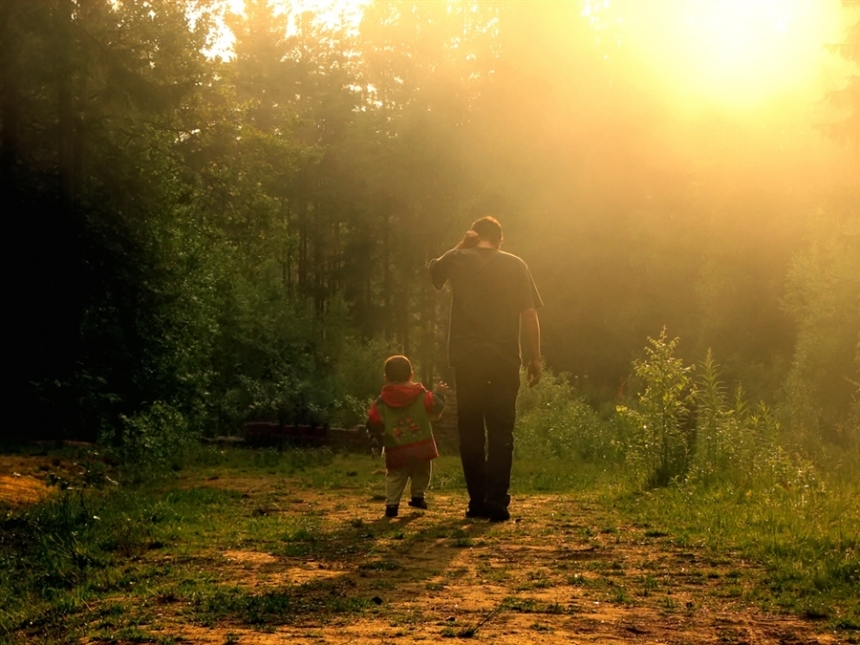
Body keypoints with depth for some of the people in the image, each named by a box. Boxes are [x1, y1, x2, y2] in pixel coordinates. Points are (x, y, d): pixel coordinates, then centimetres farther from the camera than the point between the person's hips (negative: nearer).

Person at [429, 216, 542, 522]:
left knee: (471, 432, 7)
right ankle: (497, 500, -6)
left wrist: (461, 246, 19)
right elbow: (529, 314, -1)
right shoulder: (515, 265, 3)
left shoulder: (457, 260, 3)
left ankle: (477, 501, 7)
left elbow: (434, 271, 26)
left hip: (467, 359, 0)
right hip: (504, 360, 0)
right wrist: (535, 358, 4)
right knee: (501, 431, 2)